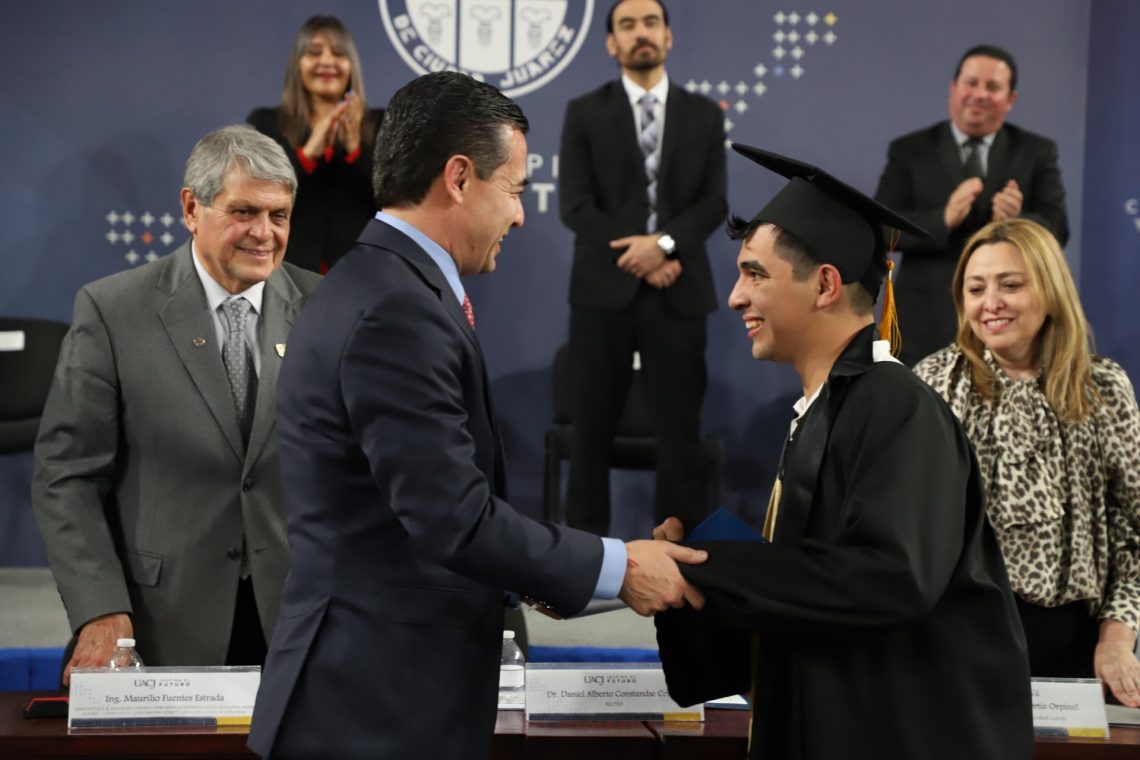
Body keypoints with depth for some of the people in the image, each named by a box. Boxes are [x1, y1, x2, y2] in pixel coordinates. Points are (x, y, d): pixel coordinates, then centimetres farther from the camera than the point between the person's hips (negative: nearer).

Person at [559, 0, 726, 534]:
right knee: (593, 424, 5)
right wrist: (636, 258, -13)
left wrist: (665, 242, -16)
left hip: (678, 292, 1)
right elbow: (574, 204, -4)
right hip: (604, 289, -1)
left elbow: (714, 202, 2)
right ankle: (586, 542, 15)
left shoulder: (704, 115, 10)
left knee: (680, 425, 3)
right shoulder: (585, 113, 5)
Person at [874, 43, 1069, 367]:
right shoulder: (909, 151, 4)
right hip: (928, 321, -1)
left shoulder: (1038, 153, 7)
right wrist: (943, 219, -22)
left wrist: (1017, 222, -24)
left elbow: (1057, 229, -1)